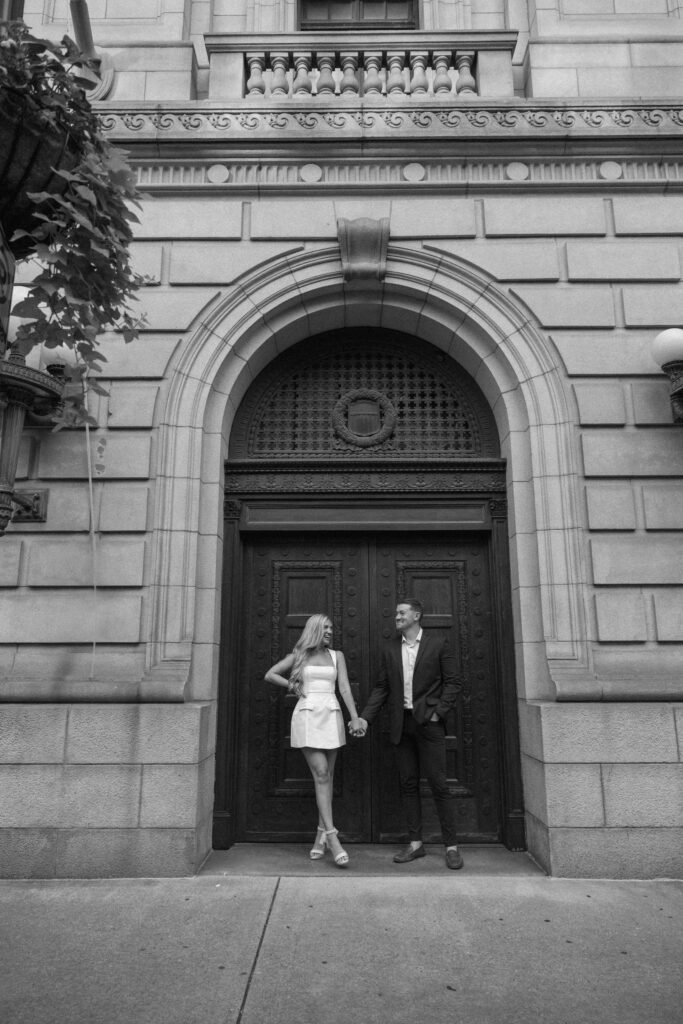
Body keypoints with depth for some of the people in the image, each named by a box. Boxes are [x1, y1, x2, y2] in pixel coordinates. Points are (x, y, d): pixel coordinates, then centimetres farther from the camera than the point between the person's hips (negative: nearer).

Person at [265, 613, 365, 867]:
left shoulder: (336, 656, 12)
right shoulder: (298, 655, 8)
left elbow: (345, 687, 4)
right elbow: (270, 675, 13)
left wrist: (355, 717, -5)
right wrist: (292, 685, 5)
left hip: (331, 715, 3)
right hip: (307, 715, -2)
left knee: (327, 777, 6)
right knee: (321, 774, -10)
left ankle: (321, 836, 15)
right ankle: (332, 836, -11)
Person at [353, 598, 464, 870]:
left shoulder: (438, 644, -1)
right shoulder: (390, 650, 9)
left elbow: (452, 683, 0)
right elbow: (382, 688, 9)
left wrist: (438, 712, -10)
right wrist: (364, 718, 0)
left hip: (428, 722, -4)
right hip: (401, 724, 4)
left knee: (438, 783, -2)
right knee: (408, 784, 9)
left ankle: (451, 846, 9)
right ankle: (415, 843, 19)